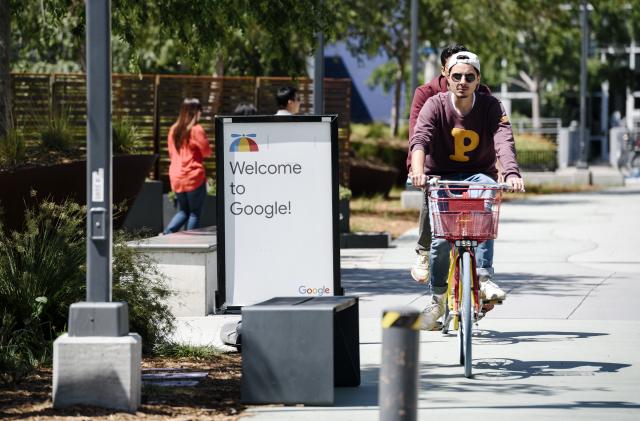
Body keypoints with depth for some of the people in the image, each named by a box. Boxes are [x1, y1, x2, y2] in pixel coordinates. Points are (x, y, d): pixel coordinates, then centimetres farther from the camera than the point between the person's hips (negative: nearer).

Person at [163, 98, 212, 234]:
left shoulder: (173, 130, 9)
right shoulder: (196, 130, -12)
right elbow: (207, 152, -6)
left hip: (176, 178, 6)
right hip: (194, 177, -6)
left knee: (183, 211, 16)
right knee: (195, 213, 4)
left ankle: (166, 234, -3)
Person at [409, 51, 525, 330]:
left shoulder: (490, 106, -8)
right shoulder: (435, 105, -10)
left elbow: (504, 140, -24)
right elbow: (419, 138, -27)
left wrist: (511, 173, -44)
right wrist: (418, 171, -47)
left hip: (478, 174, 0)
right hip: (442, 176, 0)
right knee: (441, 237, -17)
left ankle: (484, 277, -37)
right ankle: (438, 299, 6)